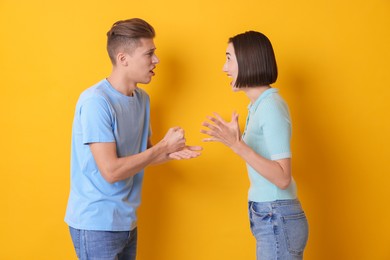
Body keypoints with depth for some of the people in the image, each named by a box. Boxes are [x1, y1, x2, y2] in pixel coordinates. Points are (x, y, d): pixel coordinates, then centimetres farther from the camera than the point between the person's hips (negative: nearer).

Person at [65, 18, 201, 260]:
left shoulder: (142, 98, 4)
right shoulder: (96, 101, -20)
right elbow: (111, 171, -24)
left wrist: (170, 153, -6)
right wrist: (164, 146, -17)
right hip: (97, 223, -7)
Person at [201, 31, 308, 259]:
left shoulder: (271, 106, -18)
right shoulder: (261, 105, 9)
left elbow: (283, 178, -23)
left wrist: (237, 145, -29)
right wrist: (234, 139, 9)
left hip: (278, 219, -9)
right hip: (270, 216, 9)